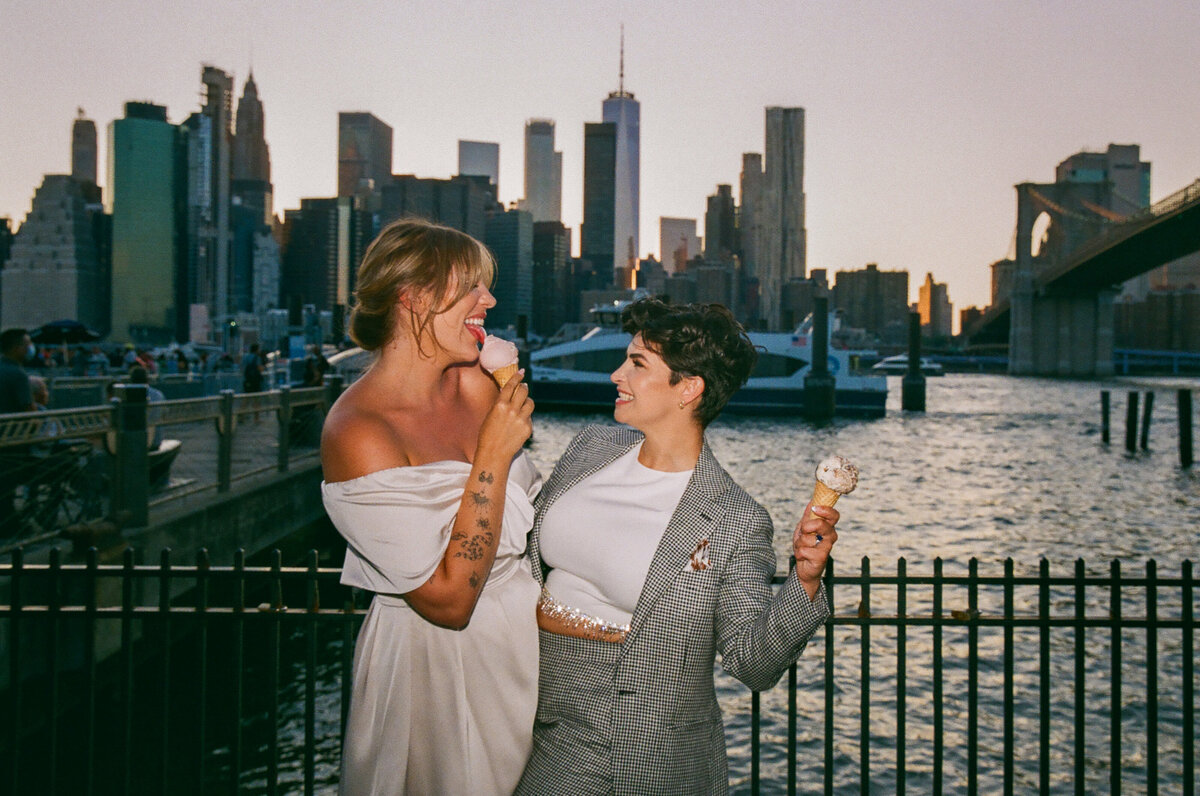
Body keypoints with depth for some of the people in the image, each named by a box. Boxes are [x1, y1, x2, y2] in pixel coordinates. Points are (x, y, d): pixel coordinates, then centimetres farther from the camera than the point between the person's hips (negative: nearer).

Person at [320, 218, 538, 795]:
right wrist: (494, 454, -25)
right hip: (435, 660, -7)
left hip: (522, 636, 7)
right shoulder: (358, 434, -24)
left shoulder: (477, 382, -3)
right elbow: (449, 600, -26)